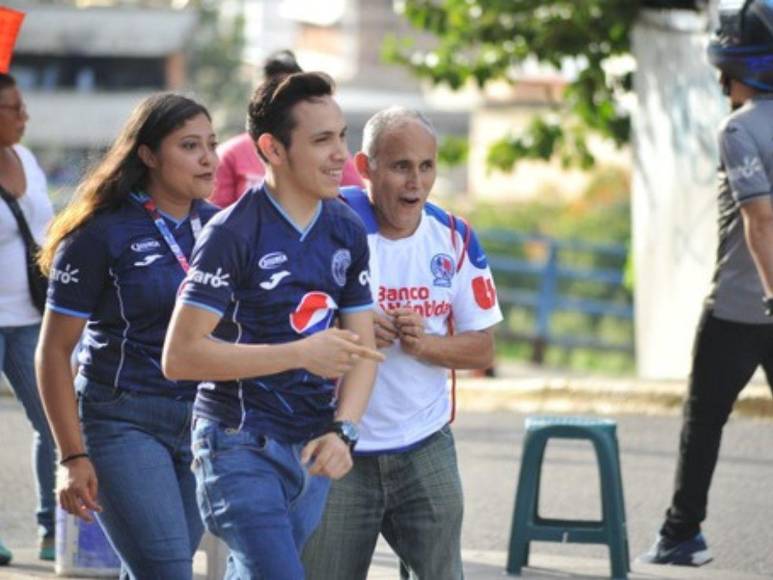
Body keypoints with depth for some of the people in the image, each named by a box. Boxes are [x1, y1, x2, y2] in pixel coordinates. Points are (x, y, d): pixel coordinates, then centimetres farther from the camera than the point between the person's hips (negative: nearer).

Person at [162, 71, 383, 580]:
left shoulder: (347, 232, 8)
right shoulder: (233, 234, -13)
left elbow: (361, 349, 11)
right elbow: (180, 356, -17)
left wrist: (342, 431, -8)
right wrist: (302, 354, -20)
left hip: (311, 453, 7)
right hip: (240, 447, -7)